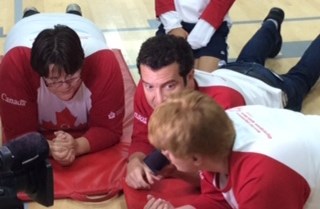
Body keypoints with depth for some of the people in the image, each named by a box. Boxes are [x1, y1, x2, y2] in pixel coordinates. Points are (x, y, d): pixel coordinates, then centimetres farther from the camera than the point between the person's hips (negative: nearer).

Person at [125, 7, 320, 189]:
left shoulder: (223, 102, -54)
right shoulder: (148, 88, -39)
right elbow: (142, 138, -26)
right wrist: (135, 161, -48)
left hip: (272, 90, -3)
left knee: (299, 78, 33)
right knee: (248, 61, 39)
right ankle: (272, 23, 67)